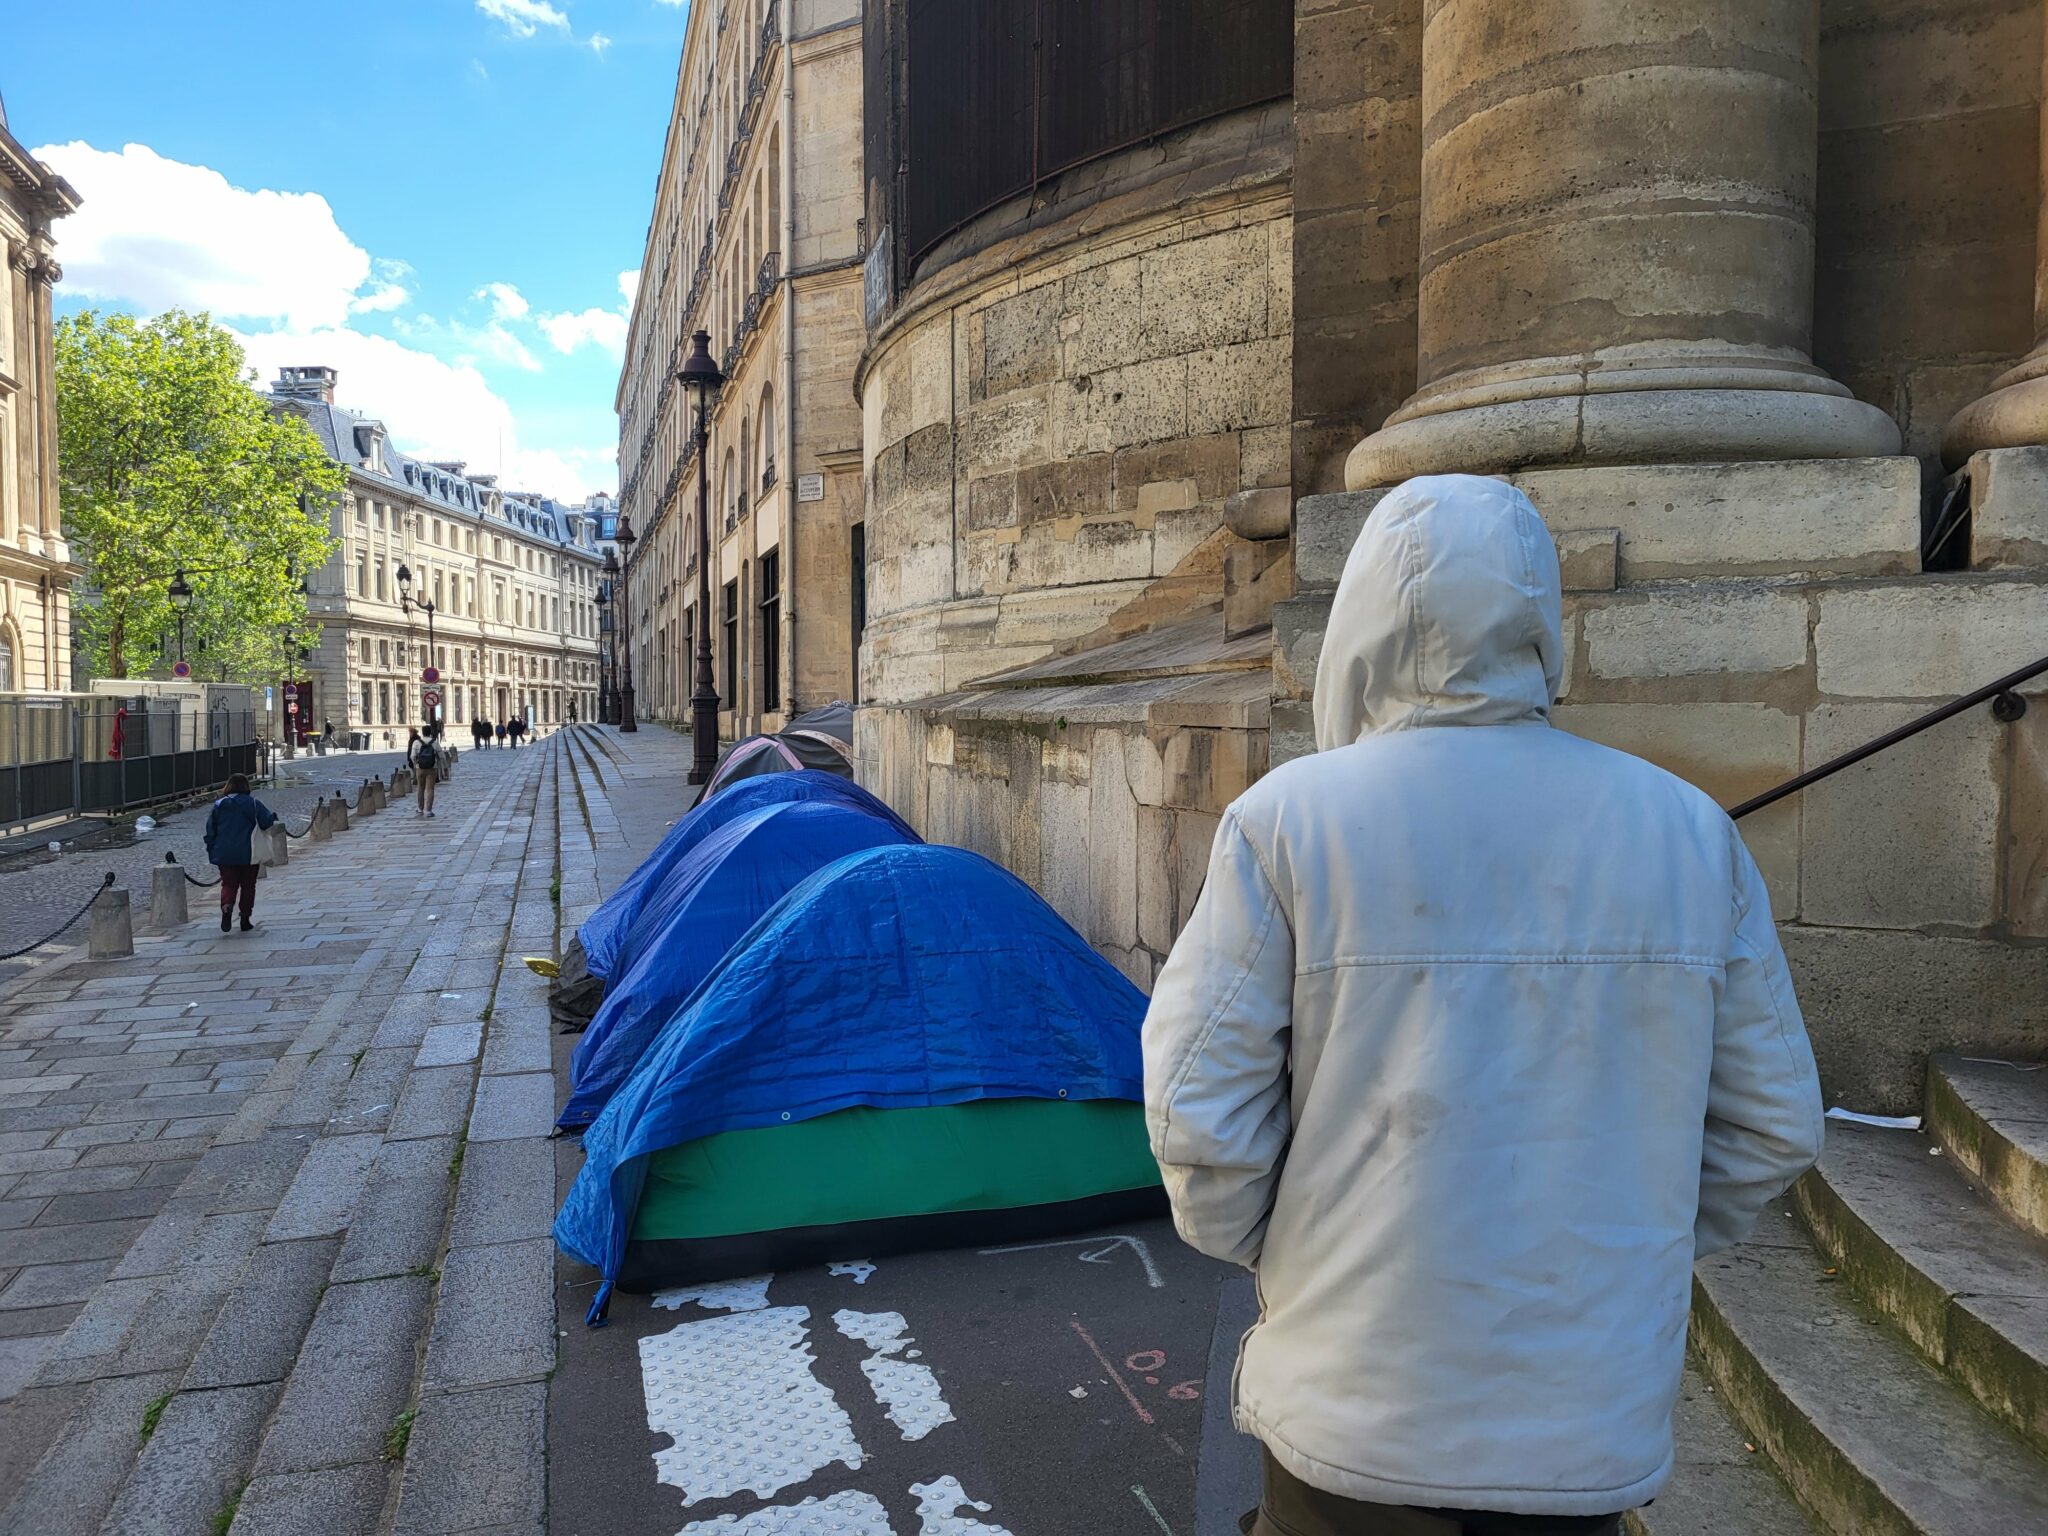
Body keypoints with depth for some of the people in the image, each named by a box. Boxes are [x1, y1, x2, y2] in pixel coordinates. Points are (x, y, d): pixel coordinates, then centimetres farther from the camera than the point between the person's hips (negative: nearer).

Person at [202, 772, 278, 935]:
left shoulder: (219, 805, 3)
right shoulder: (253, 803, -5)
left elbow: (210, 831, 5)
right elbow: (268, 822, -5)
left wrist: (212, 852, 12)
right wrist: (274, 817, 18)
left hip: (224, 855, 2)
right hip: (248, 854, -2)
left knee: (228, 884, 7)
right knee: (248, 885, 10)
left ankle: (226, 909, -22)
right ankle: (245, 920, 10)